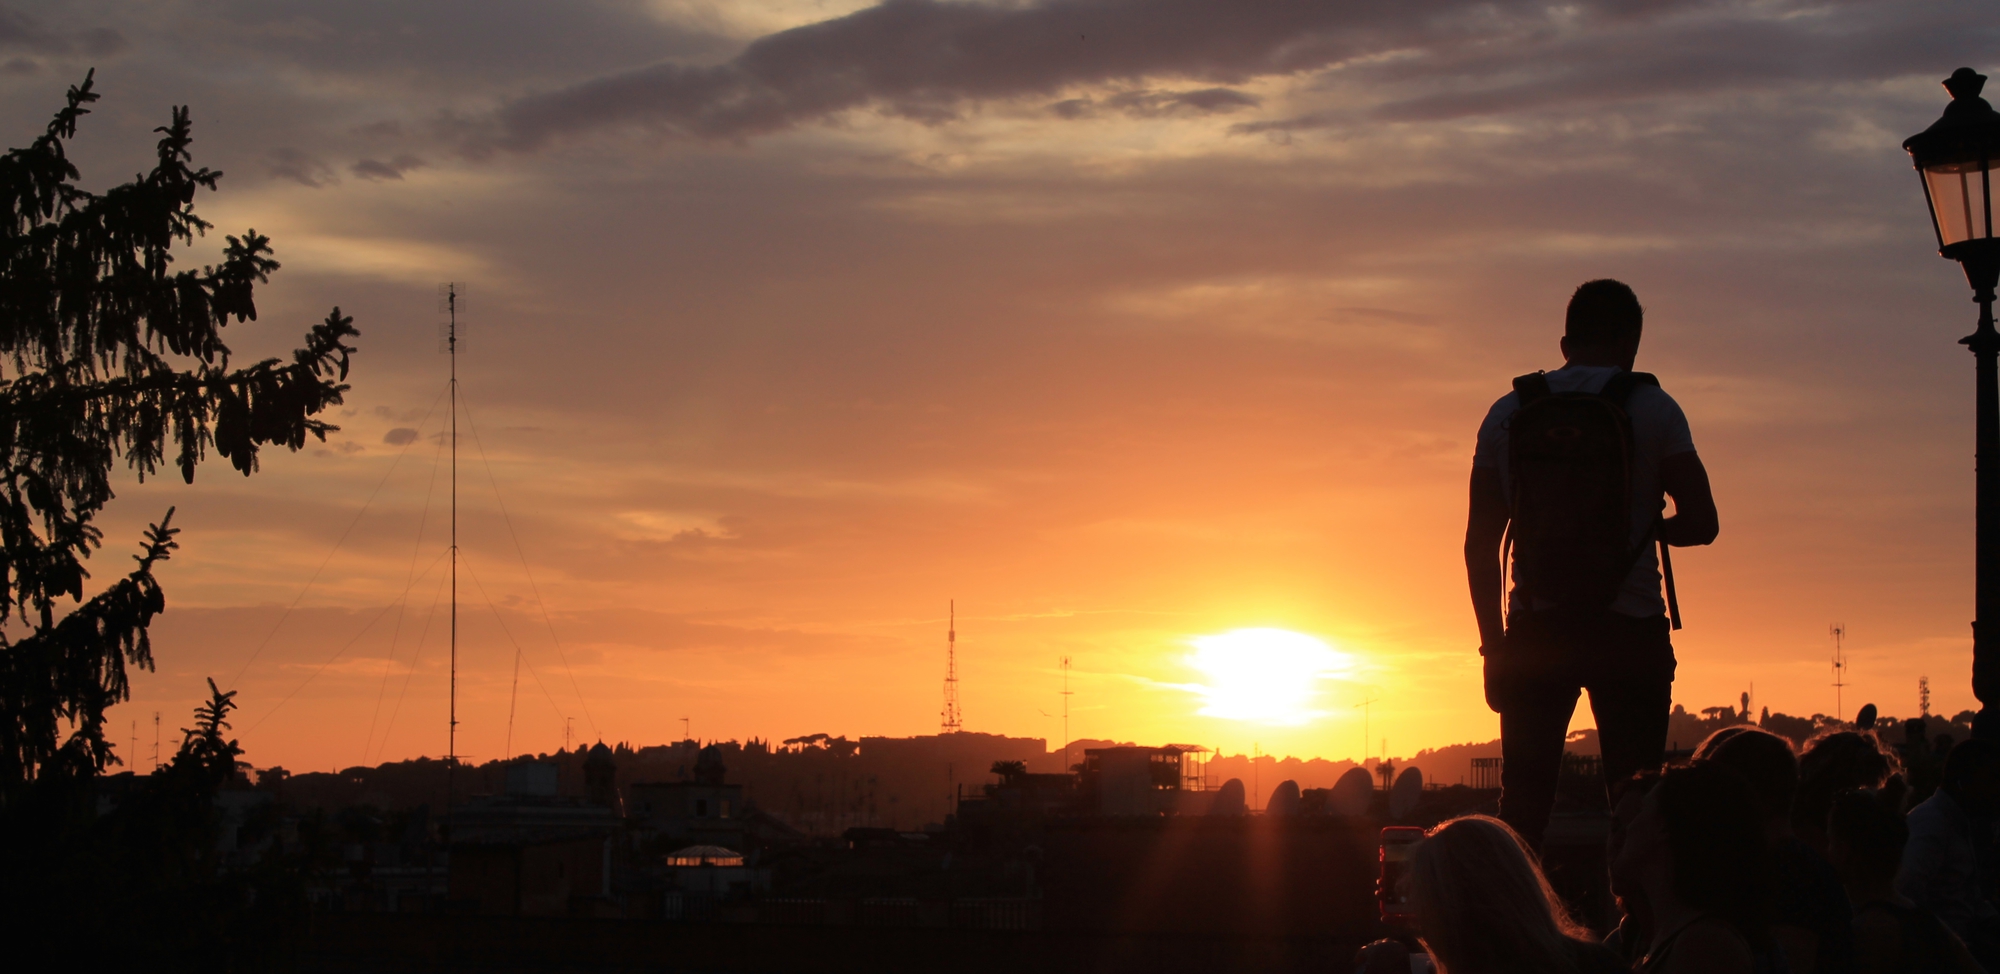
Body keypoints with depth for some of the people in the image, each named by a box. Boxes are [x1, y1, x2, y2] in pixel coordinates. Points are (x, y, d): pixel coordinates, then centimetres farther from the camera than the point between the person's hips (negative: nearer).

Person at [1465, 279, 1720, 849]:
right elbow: (1701, 523, -5)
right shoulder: (1652, 409, -3)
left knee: (1524, 804, 7)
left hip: (1536, 631, 2)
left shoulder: (1506, 414, 5)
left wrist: (1494, 645, 11)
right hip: (1630, 631, -2)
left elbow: (1480, 544, 5)